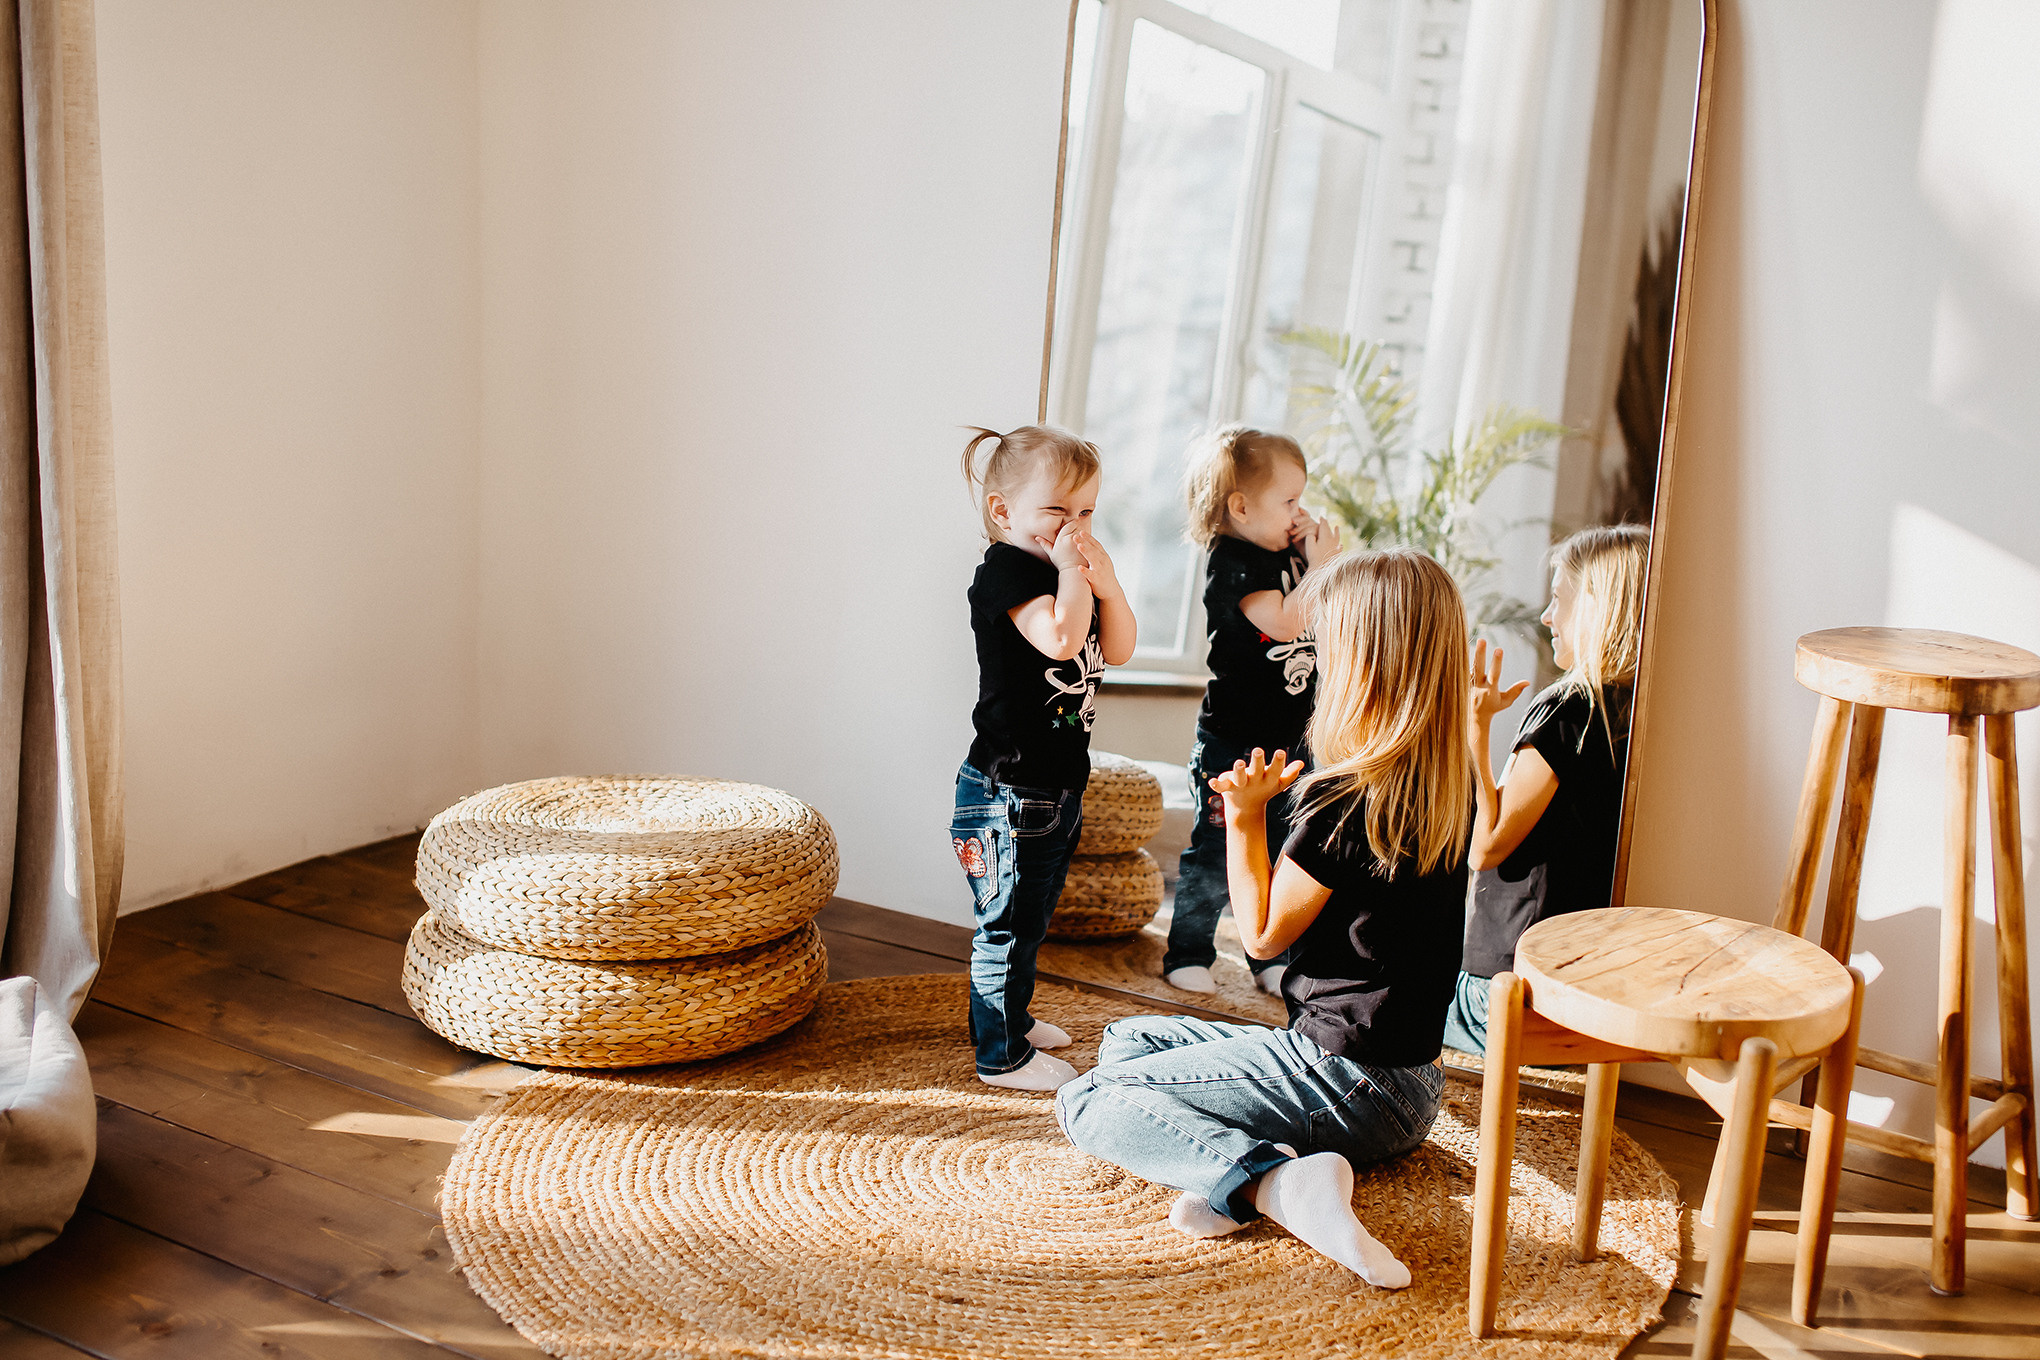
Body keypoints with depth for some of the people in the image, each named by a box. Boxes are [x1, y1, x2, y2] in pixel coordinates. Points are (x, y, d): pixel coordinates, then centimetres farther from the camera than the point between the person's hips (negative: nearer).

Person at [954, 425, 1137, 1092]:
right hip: (1010, 789, -10)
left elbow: (1117, 650, 8)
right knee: (1009, 922, 0)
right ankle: (1001, 1055, 11)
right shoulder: (1006, 572, -17)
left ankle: (1009, 1016, 39)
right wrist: (1073, 574, -22)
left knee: (1032, 917, 23)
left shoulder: (1066, 571, 11)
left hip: (1059, 782, 10)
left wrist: (1106, 583, -6)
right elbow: (1060, 640, -32)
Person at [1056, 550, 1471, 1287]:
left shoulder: (1345, 799, -23)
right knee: (1128, 1040, 21)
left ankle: (1271, 1181, -22)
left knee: (1089, 1103, -6)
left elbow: (1263, 933, -12)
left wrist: (1245, 819, -6)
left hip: (1344, 1077, -9)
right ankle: (1240, 1166, -6)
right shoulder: (1453, 784, 1)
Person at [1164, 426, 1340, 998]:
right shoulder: (1231, 563, -16)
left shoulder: (1287, 556, 9)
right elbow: (1284, 622, -26)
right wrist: (1321, 566, -18)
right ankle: (1188, 953, 15)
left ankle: (1272, 958, 24)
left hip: (1287, 738, 8)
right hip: (1232, 741, -8)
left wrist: (1319, 560, 4)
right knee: (1215, 850, 1)